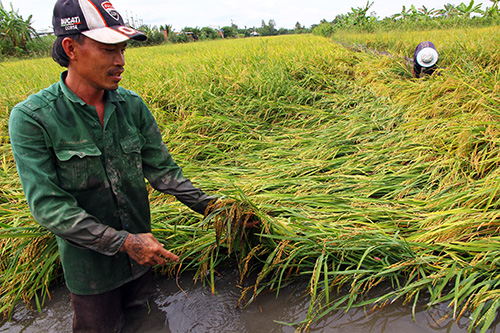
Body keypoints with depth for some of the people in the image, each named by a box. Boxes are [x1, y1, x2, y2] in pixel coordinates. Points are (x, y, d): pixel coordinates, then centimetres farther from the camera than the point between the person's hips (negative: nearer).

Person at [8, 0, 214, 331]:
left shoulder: (132, 105, -7)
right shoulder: (32, 117, -20)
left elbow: (162, 168, -3)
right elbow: (48, 205, -23)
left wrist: (208, 205, -13)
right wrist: (123, 242, -28)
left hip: (141, 253, 4)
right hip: (91, 260, -4)